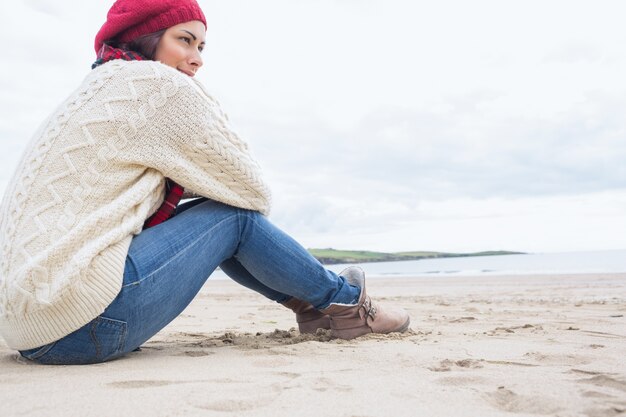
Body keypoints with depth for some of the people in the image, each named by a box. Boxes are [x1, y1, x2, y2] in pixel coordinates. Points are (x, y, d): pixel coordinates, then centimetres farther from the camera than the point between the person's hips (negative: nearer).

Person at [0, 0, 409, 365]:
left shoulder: (102, 87, 19)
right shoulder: (155, 83, -9)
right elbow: (253, 191, -3)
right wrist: (253, 204, 16)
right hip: (81, 325, -9)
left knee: (209, 214, 15)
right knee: (235, 215, 0)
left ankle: (309, 302, 25)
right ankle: (344, 301, 17)